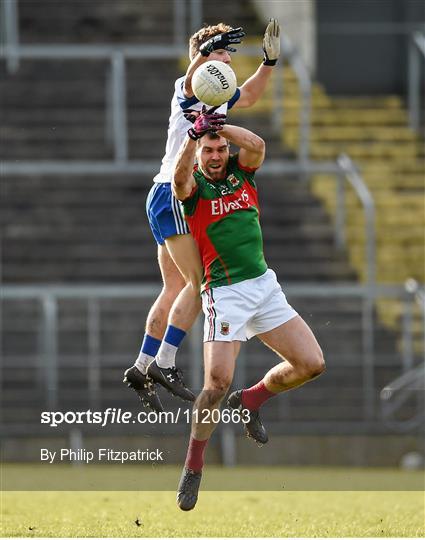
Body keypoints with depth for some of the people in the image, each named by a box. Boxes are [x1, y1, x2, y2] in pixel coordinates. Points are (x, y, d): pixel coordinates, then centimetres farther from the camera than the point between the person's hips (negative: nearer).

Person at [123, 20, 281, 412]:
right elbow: (191, 79, -36)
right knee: (199, 282, -16)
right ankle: (163, 364, -17)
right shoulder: (188, 92, -11)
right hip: (173, 196, -10)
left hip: (168, 202, 10)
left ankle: (143, 367, 15)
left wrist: (269, 62, 18)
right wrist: (207, 49, -55)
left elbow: (249, 96, 34)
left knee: (176, 289, 11)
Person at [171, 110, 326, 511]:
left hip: (265, 285, 5)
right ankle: (193, 467, -1)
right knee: (218, 381, -18)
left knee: (311, 364, -1)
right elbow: (180, 179, -31)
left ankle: (250, 402, 23)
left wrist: (218, 126, -17)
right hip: (226, 293, -5)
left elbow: (257, 145, -14)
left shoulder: (241, 171, 8)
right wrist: (194, 135, -43)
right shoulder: (193, 185, -5)